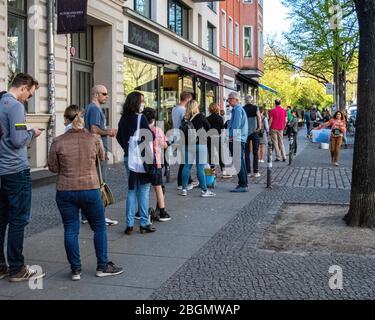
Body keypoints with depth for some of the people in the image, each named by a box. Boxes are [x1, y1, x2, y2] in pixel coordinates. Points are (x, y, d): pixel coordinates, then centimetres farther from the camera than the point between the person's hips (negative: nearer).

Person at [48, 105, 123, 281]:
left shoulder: (58, 142, -6)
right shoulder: (93, 139, -4)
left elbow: (53, 167, 1)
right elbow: (102, 157, 13)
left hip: (65, 191, 1)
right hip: (90, 189, 0)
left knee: (70, 230, 9)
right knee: (99, 227, 13)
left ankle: (76, 269, 13)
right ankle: (102, 266, 18)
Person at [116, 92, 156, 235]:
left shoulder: (123, 118, 5)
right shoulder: (140, 118, -13)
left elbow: (119, 137, 10)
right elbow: (150, 136, -15)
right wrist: (150, 129, 5)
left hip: (128, 157, 6)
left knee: (131, 190, 12)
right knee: (143, 190, 3)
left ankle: (129, 224, 12)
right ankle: (144, 224, 8)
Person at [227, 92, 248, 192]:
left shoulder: (237, 109, -12)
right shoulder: (239, 109, 20)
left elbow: (236, 126, -18)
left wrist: (233, 138, -17)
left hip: (236, 140, -10)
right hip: (239, 140, 10)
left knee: (239, 163, -8)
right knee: (240, 163, 12)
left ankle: (243, 185, -6)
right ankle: (243, 184, 18)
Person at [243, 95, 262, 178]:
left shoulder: (242, 109, 2)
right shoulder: (255, 107, -1)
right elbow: (259, 117, -13)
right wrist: (259, 127, -7)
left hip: (245, 132, 1)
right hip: (254, 132, -1)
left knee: (247, 153, 7)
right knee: (255, 153, 4)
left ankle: (248, 172, 4)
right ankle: (256, 172, 1)